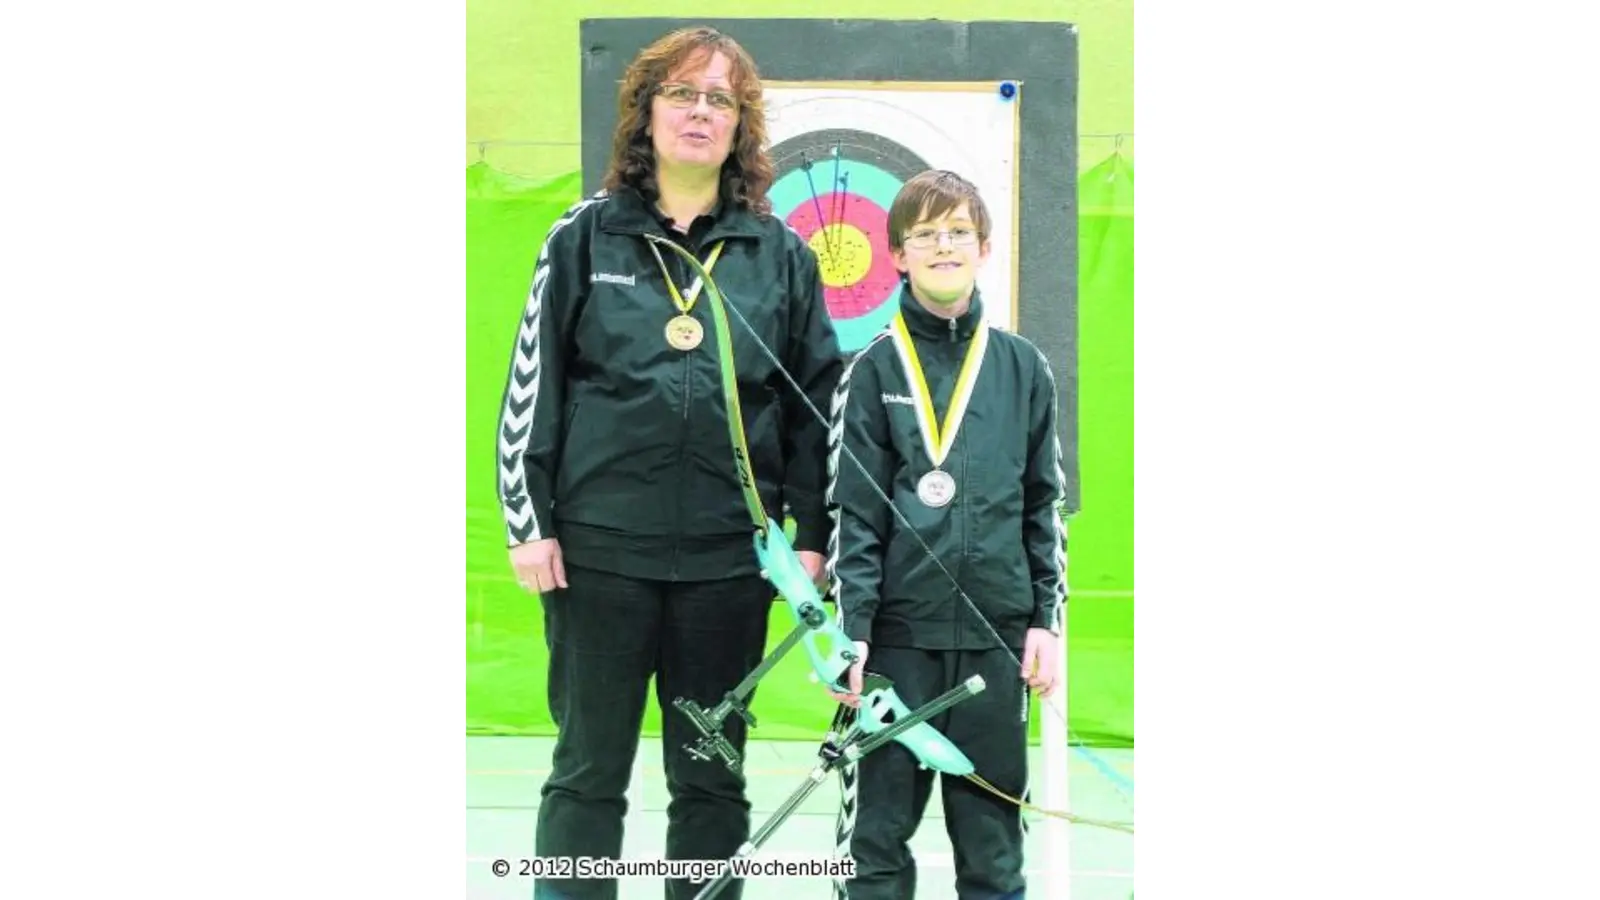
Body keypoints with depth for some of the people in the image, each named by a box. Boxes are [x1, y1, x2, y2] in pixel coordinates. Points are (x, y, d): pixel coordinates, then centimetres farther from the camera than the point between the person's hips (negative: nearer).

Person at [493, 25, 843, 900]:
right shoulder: (588, 236, 3)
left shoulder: (780, 253, 6)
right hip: (600, 548, -1)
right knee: (589, 769, 5)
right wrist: (529, 521, -3)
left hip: (729, 556, 1)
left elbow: (818, 399, 8)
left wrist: (812, 533, 3)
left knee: (712, 778, 9)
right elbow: (533, 382, 2)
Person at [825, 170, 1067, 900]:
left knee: (992, 833, 7)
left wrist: (1047, 619, 4)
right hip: (900, 632, -1)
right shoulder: (875, 370, 2)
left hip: (997, 634, 2)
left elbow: (1044, 503, 10)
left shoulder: (1022, 368, 7)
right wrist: (852, 629, -7)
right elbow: (854, 511, -1)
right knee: (882, 825, 4)